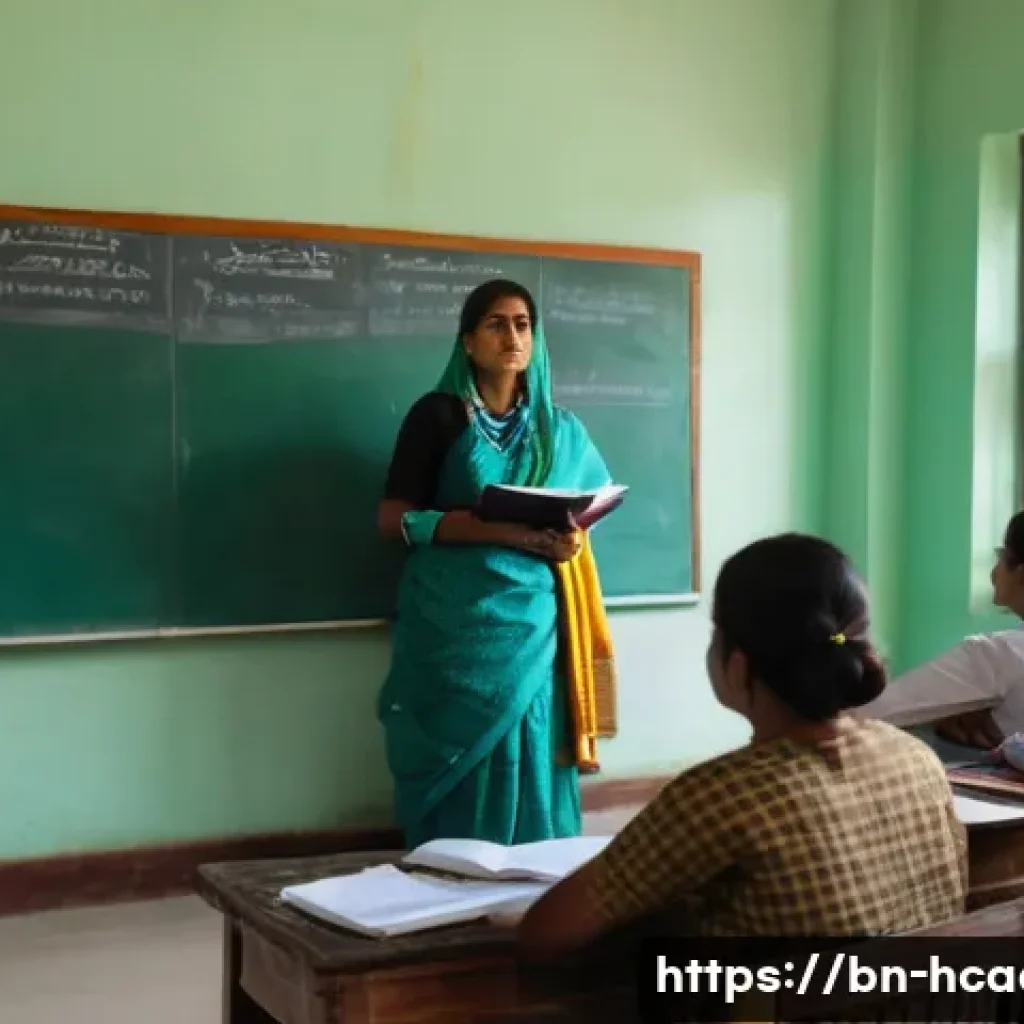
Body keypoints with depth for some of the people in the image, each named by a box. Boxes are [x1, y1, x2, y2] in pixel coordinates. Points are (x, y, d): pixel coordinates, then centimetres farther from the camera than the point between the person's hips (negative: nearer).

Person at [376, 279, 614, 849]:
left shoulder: (561, 430, 12)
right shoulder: (439, 415, 0)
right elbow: (395, 519, -7)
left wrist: (572, 540, -5)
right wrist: (496, 529, -18)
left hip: (534, 626, 3)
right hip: (455, 625, -3)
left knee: (531, 769, 3)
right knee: (465, 774, -3)